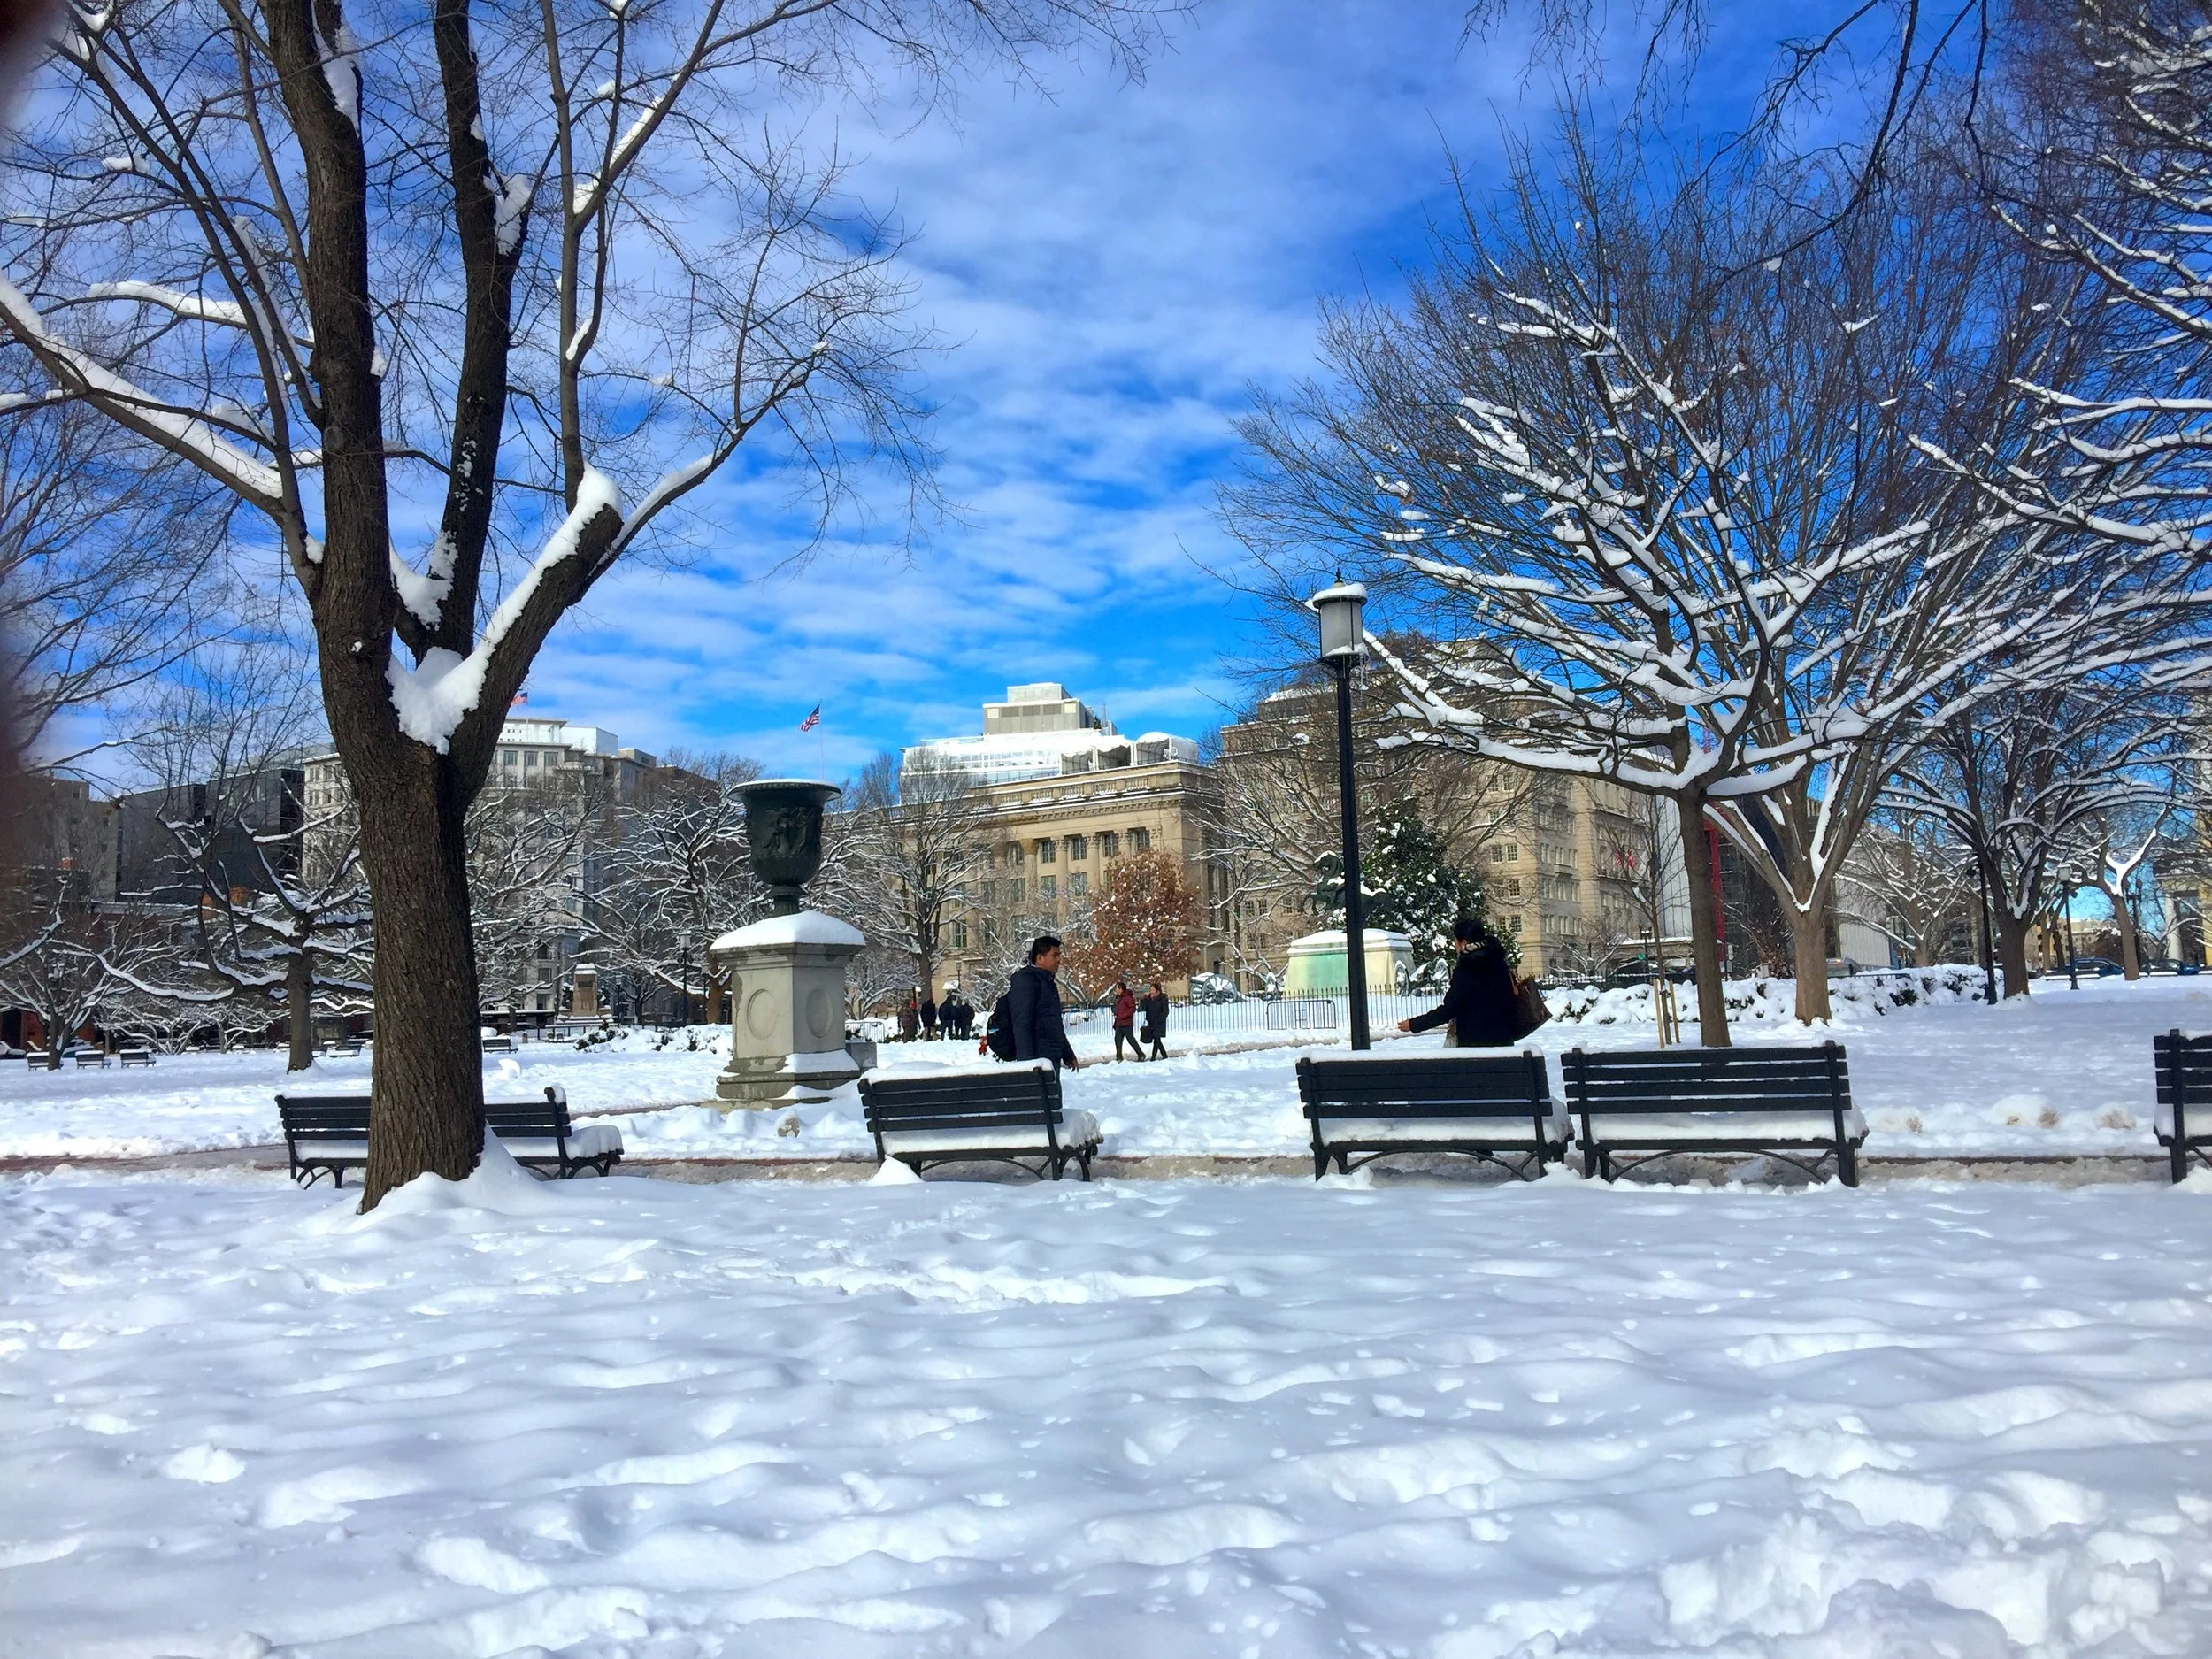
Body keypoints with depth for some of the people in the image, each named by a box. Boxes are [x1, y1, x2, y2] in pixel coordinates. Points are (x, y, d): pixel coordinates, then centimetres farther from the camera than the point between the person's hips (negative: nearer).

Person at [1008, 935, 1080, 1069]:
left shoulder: (1048, 982, 20)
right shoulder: (1025, 980, -12)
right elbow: (1021, 1024, -20)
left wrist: (1068, 1055, 31)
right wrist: (1027, 1060, -27)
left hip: (1052, 1058, 10)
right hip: (1037, 1059, -10)